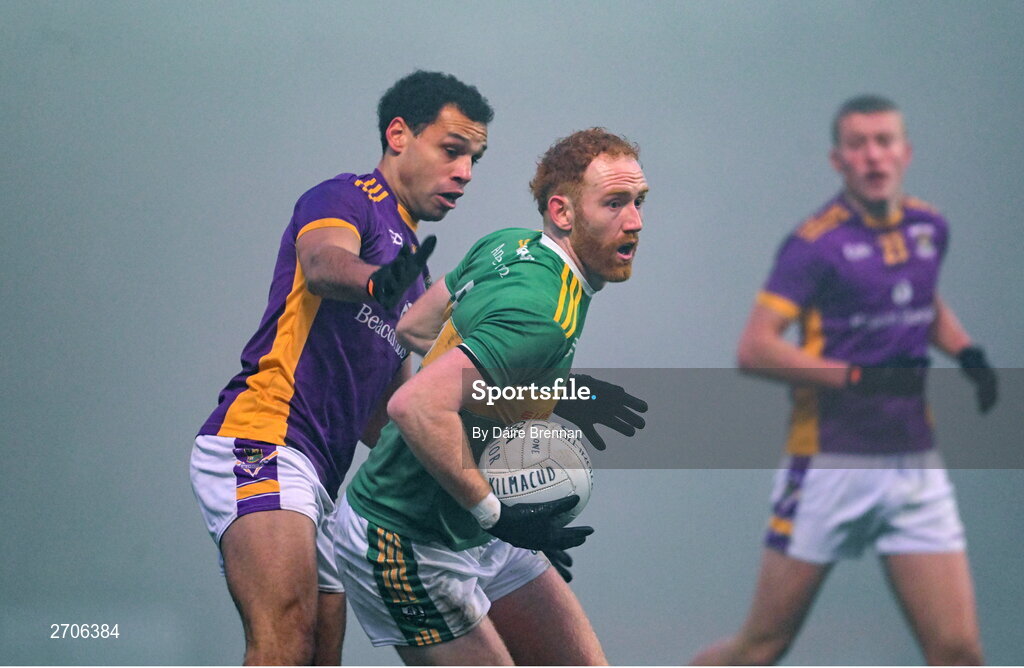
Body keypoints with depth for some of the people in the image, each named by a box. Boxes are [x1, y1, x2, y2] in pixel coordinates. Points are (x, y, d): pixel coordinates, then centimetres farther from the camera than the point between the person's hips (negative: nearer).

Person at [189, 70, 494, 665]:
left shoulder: (413, 272, 29)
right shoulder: (348, 200, 2)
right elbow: (323, 261, -24)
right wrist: (374, 281, -47)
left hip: (319, 478, 10)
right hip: (262, 440, -10)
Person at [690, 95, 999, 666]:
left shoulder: (929, 227, 8)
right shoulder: (818, 242, -10)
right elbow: (755, 349, -18)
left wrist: (967, 351, 10)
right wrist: (860, 377, -25)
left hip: (915, 468, 5)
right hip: (831, 466, -5)